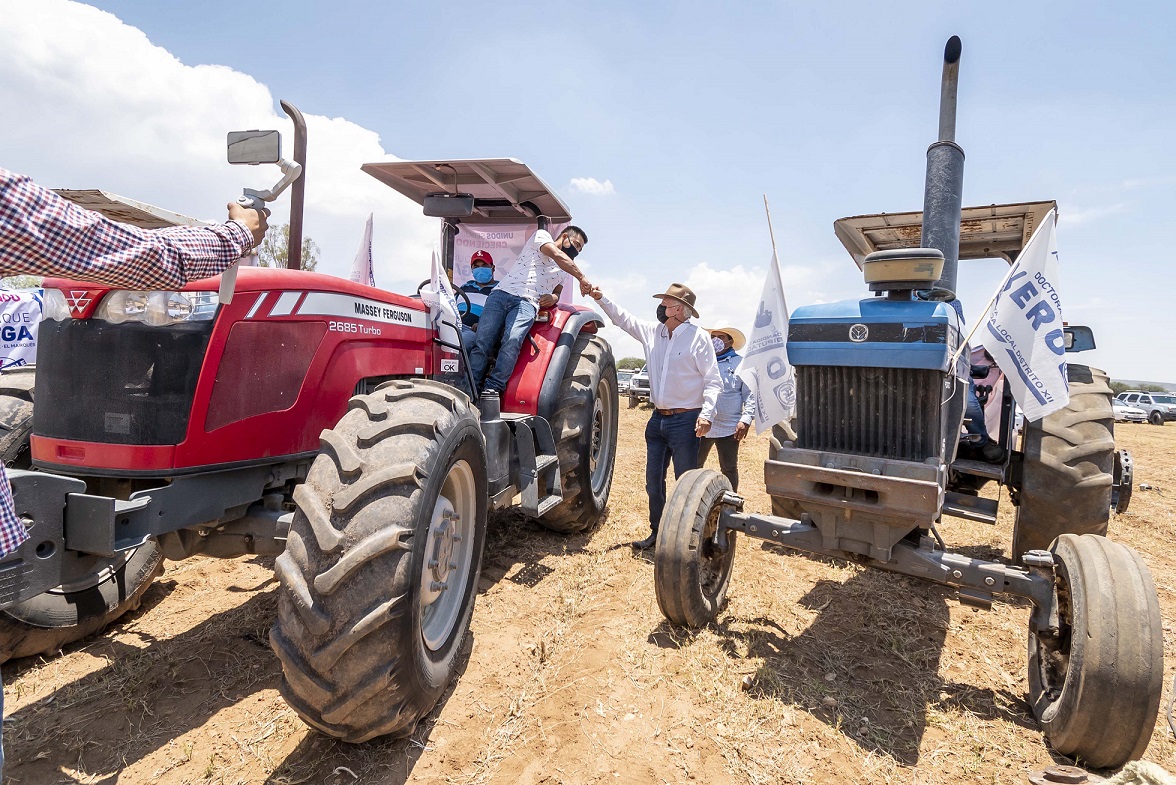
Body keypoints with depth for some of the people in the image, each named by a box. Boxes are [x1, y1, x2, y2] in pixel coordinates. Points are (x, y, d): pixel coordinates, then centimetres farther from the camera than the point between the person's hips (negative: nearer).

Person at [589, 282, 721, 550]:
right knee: (653, 481, 14)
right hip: (658, 419, 7)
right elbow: (624, 319, 23)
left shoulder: (698, 337, -9)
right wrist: (601, 298, 15)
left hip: (685, 421, -6)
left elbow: (713, 381, -11)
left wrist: (706, 414, -22)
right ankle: (656, 532, 29)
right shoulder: (652, 332, 9)